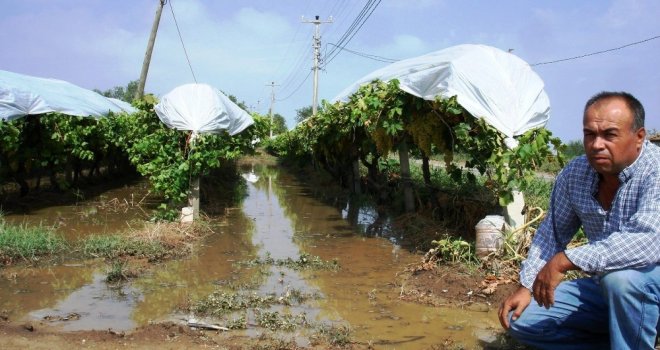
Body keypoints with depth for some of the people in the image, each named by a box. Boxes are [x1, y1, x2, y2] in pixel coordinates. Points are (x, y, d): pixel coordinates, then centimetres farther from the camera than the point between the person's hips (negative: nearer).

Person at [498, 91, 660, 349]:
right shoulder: (574, 174, -3)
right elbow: (552, 233, 7)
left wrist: (564, 261, -38)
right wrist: (526, 287, -2)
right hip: (604, 286, 7)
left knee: (621, 277, -39)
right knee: (521, 319, -3)